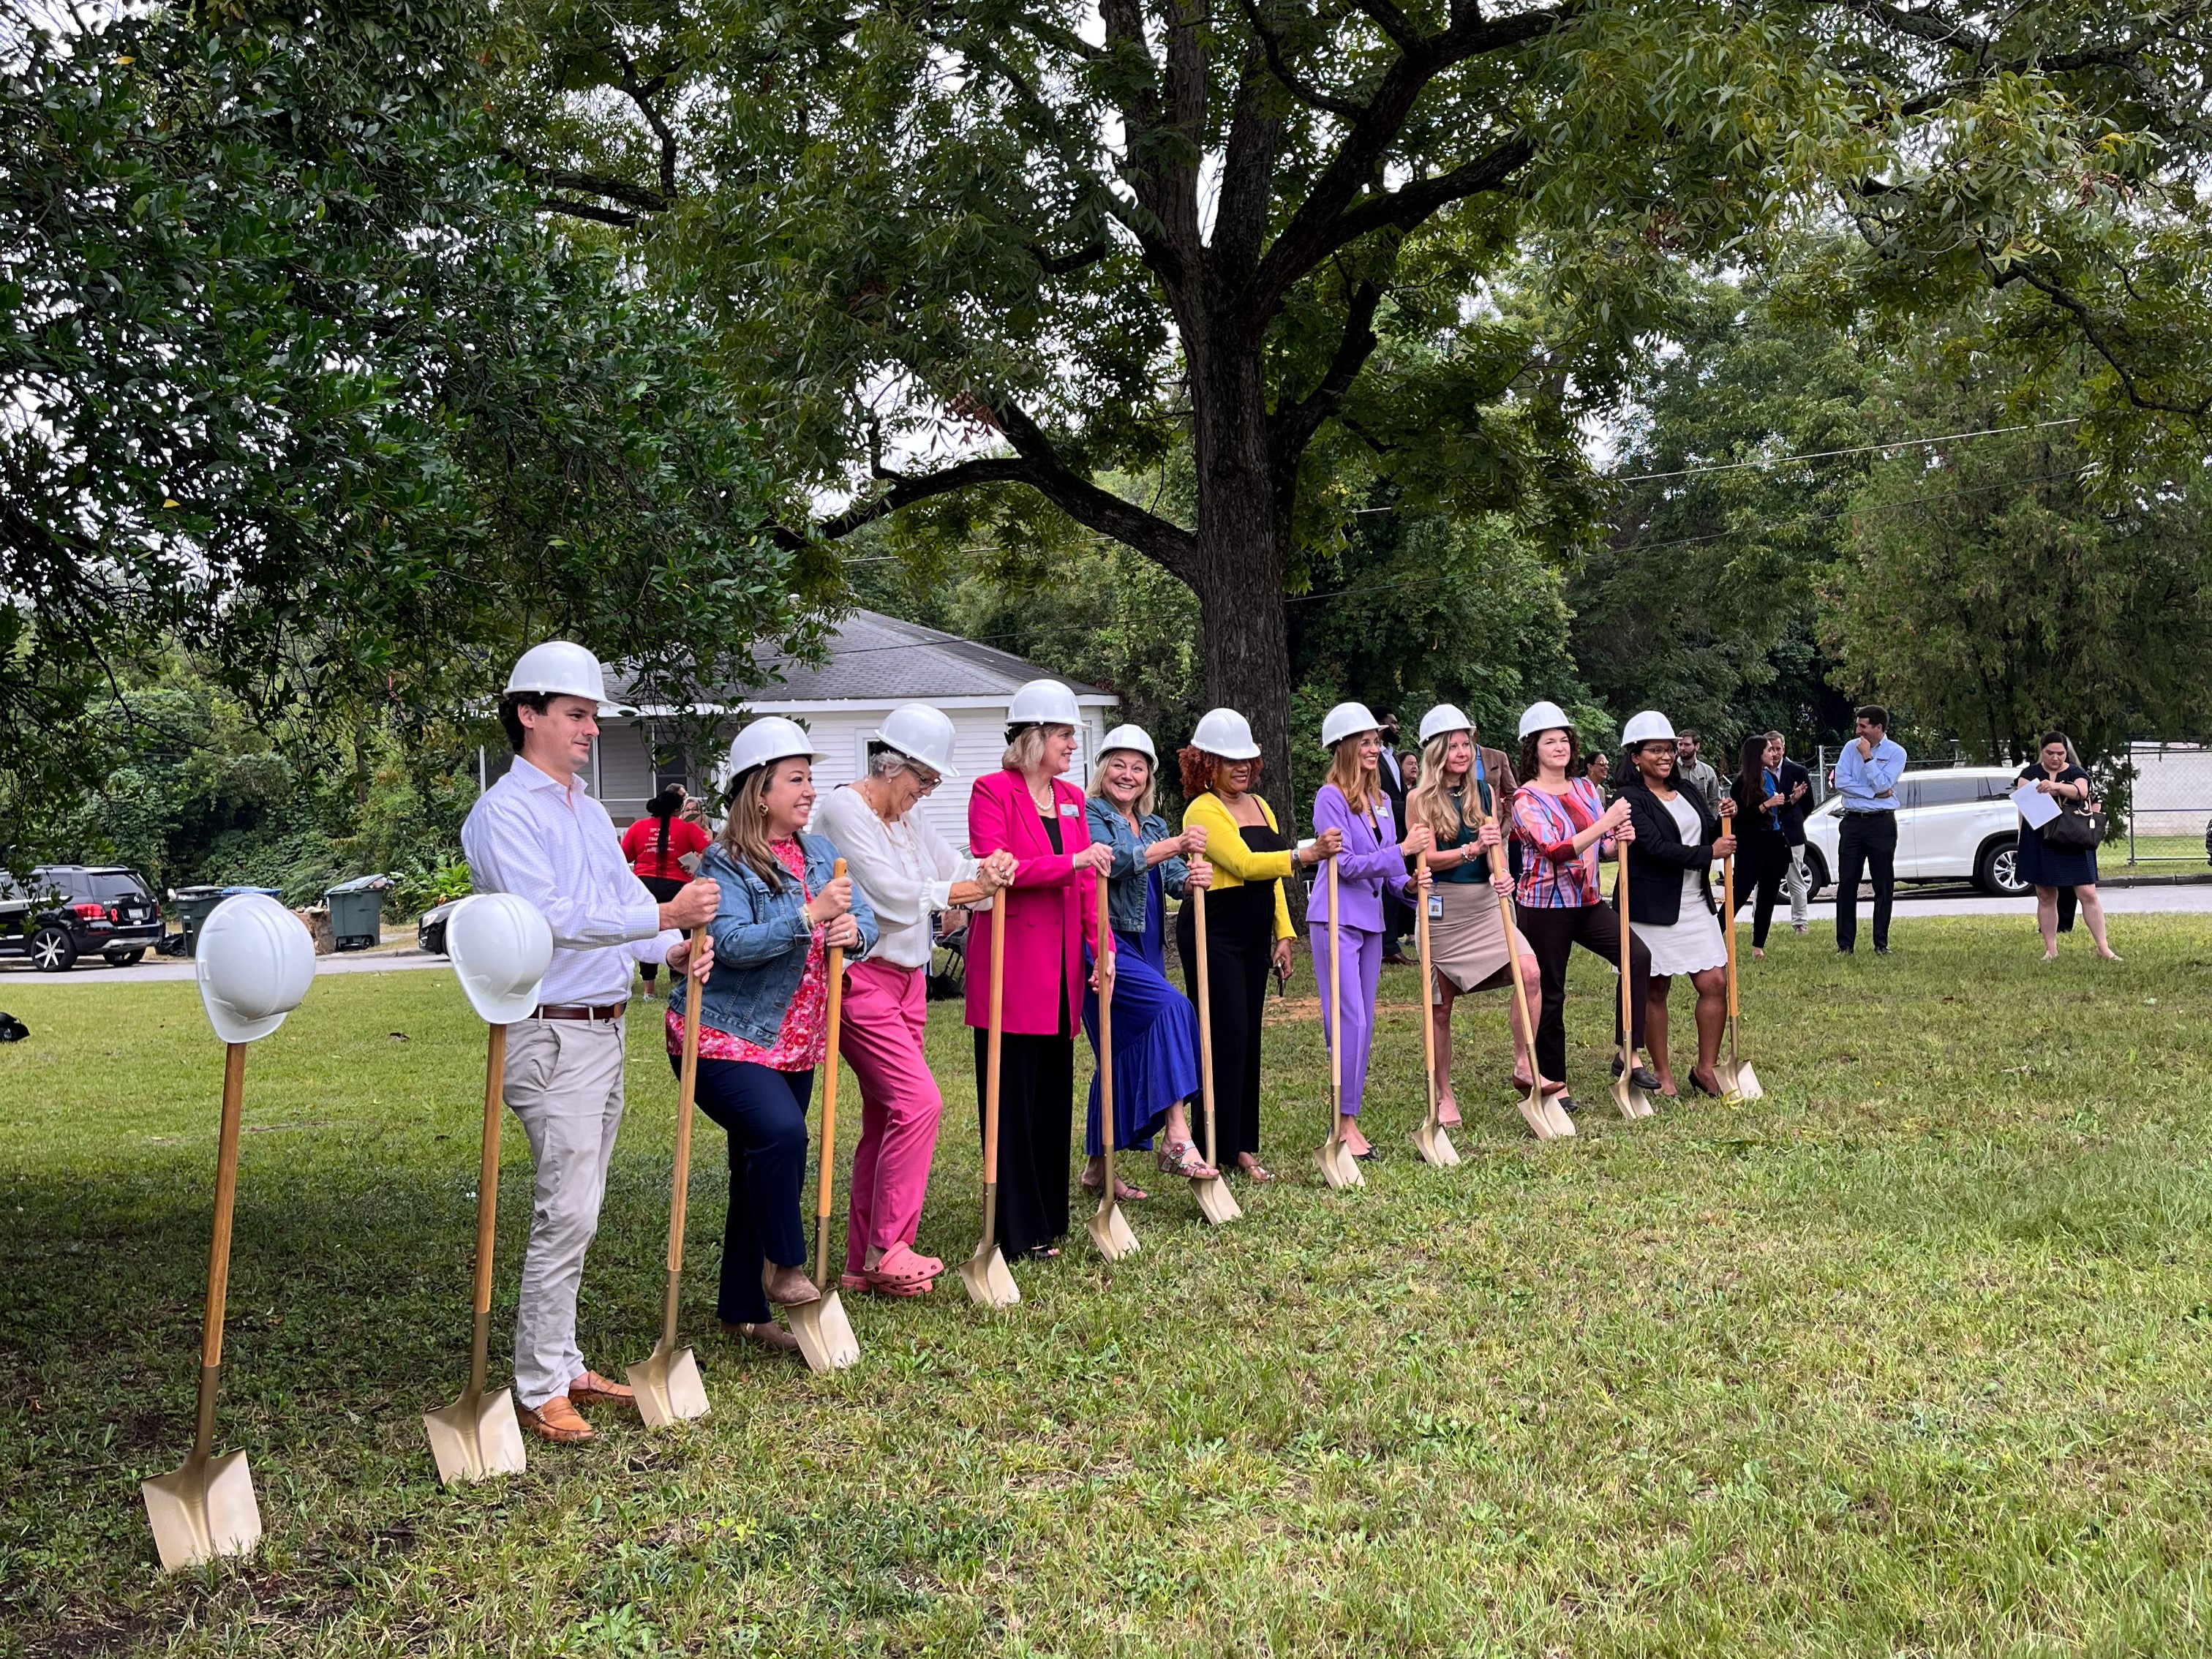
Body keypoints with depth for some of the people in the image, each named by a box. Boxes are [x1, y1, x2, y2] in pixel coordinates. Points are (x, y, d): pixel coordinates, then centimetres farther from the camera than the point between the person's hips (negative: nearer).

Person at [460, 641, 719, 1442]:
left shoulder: (589, 812, 17)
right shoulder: (504, 812, -12)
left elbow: (627, 898, 16)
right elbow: (551, 917, -22)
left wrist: (674, 949, -5)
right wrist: (663, 916, -26)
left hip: (605, 1029, 9)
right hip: (552, 1035, -9)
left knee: (576, 1210, 14)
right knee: (566, 1214, -8)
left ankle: (563, 1363, 23)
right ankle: (539, 1388, 1)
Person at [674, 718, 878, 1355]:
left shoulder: (820, 854, 9)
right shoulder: (725, 865, -13)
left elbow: (863, 918, 4)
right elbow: (733, 943, -26)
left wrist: (852, 931, -19)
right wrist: (810, 917, -30)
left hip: (795, 1046, 7)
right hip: (721, 1040, -7)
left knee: (760, 1172, 12)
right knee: (781, 1133, -29)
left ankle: (744, 1311, 22)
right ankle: (783, 1270, -8)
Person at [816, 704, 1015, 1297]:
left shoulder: (911, 817, 15)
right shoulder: (843, 810, -11)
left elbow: (955, 870, 10)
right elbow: (894, 891, -17)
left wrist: (989, 868, -12)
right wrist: (970, 888, -8)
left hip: (908, 978, 9)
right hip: (862, 979, -9)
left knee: (885, 1116, 9)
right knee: (919, 1101, -17)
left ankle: (862, 1262, 15)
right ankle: (886, 1251, -8)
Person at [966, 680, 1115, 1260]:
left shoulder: (1071, 799, 15)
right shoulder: (993, 790, -6)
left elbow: (1087, 885, 14)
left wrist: (1102, 945, 1)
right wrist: (1071, 862, -21)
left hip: (1062, 969, 7)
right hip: (1011, 965, -7)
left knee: (1054, 1094, 11)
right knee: (1013, 1098, -1)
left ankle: (1049, 1219, 21)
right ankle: (1019, 1231, 6)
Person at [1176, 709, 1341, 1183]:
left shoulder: (1259, 807, 15)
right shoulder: (1203, 811, -11)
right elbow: (1245, 863, -23)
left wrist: (1283, 934, 12)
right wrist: (1306, 854, -32)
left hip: (1253, 938, 8)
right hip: (1213, 937, -8)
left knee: (1248, 1038, 10)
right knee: (1224, 1037, -8)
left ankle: (1243, 1146, 16)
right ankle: (1220, 1149, -1)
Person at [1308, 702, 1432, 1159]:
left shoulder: (1381, 800, 12)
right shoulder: (1330, 798, -10)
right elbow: (1346, 864, -17)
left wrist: (1407, 885, -2)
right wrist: (1402, 850, -21)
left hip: (1370, 919, 8)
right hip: (1336, 919, -8)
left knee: (1364, 1022, 9)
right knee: (1349, 1019, -10)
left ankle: (1349, 1117, 17)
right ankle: (1346, 1124, -3)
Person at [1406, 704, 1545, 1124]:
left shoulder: (1485, 791, 8)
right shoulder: (1421, 799, -5)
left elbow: (1493, 844, 2)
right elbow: (1427, 858, -11)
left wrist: (1501, 873, -19)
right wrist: (1472, 849, -26)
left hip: (1485, 903, 3)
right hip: (1443, 908, -3)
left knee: (1529, 971, -18)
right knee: (1440, 1007, 4)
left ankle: (1524, 1067, -6)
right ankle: (1444, 1097, 17)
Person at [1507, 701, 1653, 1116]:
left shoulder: (1585, 788, 9)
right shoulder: (1526, 798, -9)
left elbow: (1601, 846, 13)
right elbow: (1556, 851, -22)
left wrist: (1620, 838, -10)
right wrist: (1606, 823, -28)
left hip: (1587, 901, 5)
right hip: (1545, 905, -5)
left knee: (1637, 956, -17)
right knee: (1550, 994, 2)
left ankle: (1627, 1054, -8)